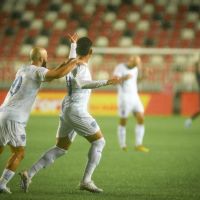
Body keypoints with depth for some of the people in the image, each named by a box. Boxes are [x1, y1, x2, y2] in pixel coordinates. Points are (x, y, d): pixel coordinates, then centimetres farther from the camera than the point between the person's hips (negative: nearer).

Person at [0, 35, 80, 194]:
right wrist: (75, 62, -8)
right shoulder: (37, 71, -8)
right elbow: (58, 75, -23)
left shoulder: (23, 70, 19)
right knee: (19, 153, 3)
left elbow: (49, 75, 30)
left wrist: (65, 63, 23)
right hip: (14, 119, -8)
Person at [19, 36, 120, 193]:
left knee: (60, 149, 15)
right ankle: (86, 180, -7)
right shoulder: (82, 68, -15)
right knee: (99, 141, 0)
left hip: (66, 109, 9)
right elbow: (78, 82, -38)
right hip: (77, 111, -9)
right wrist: (105, 82, -46)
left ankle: (29, 174, 7)